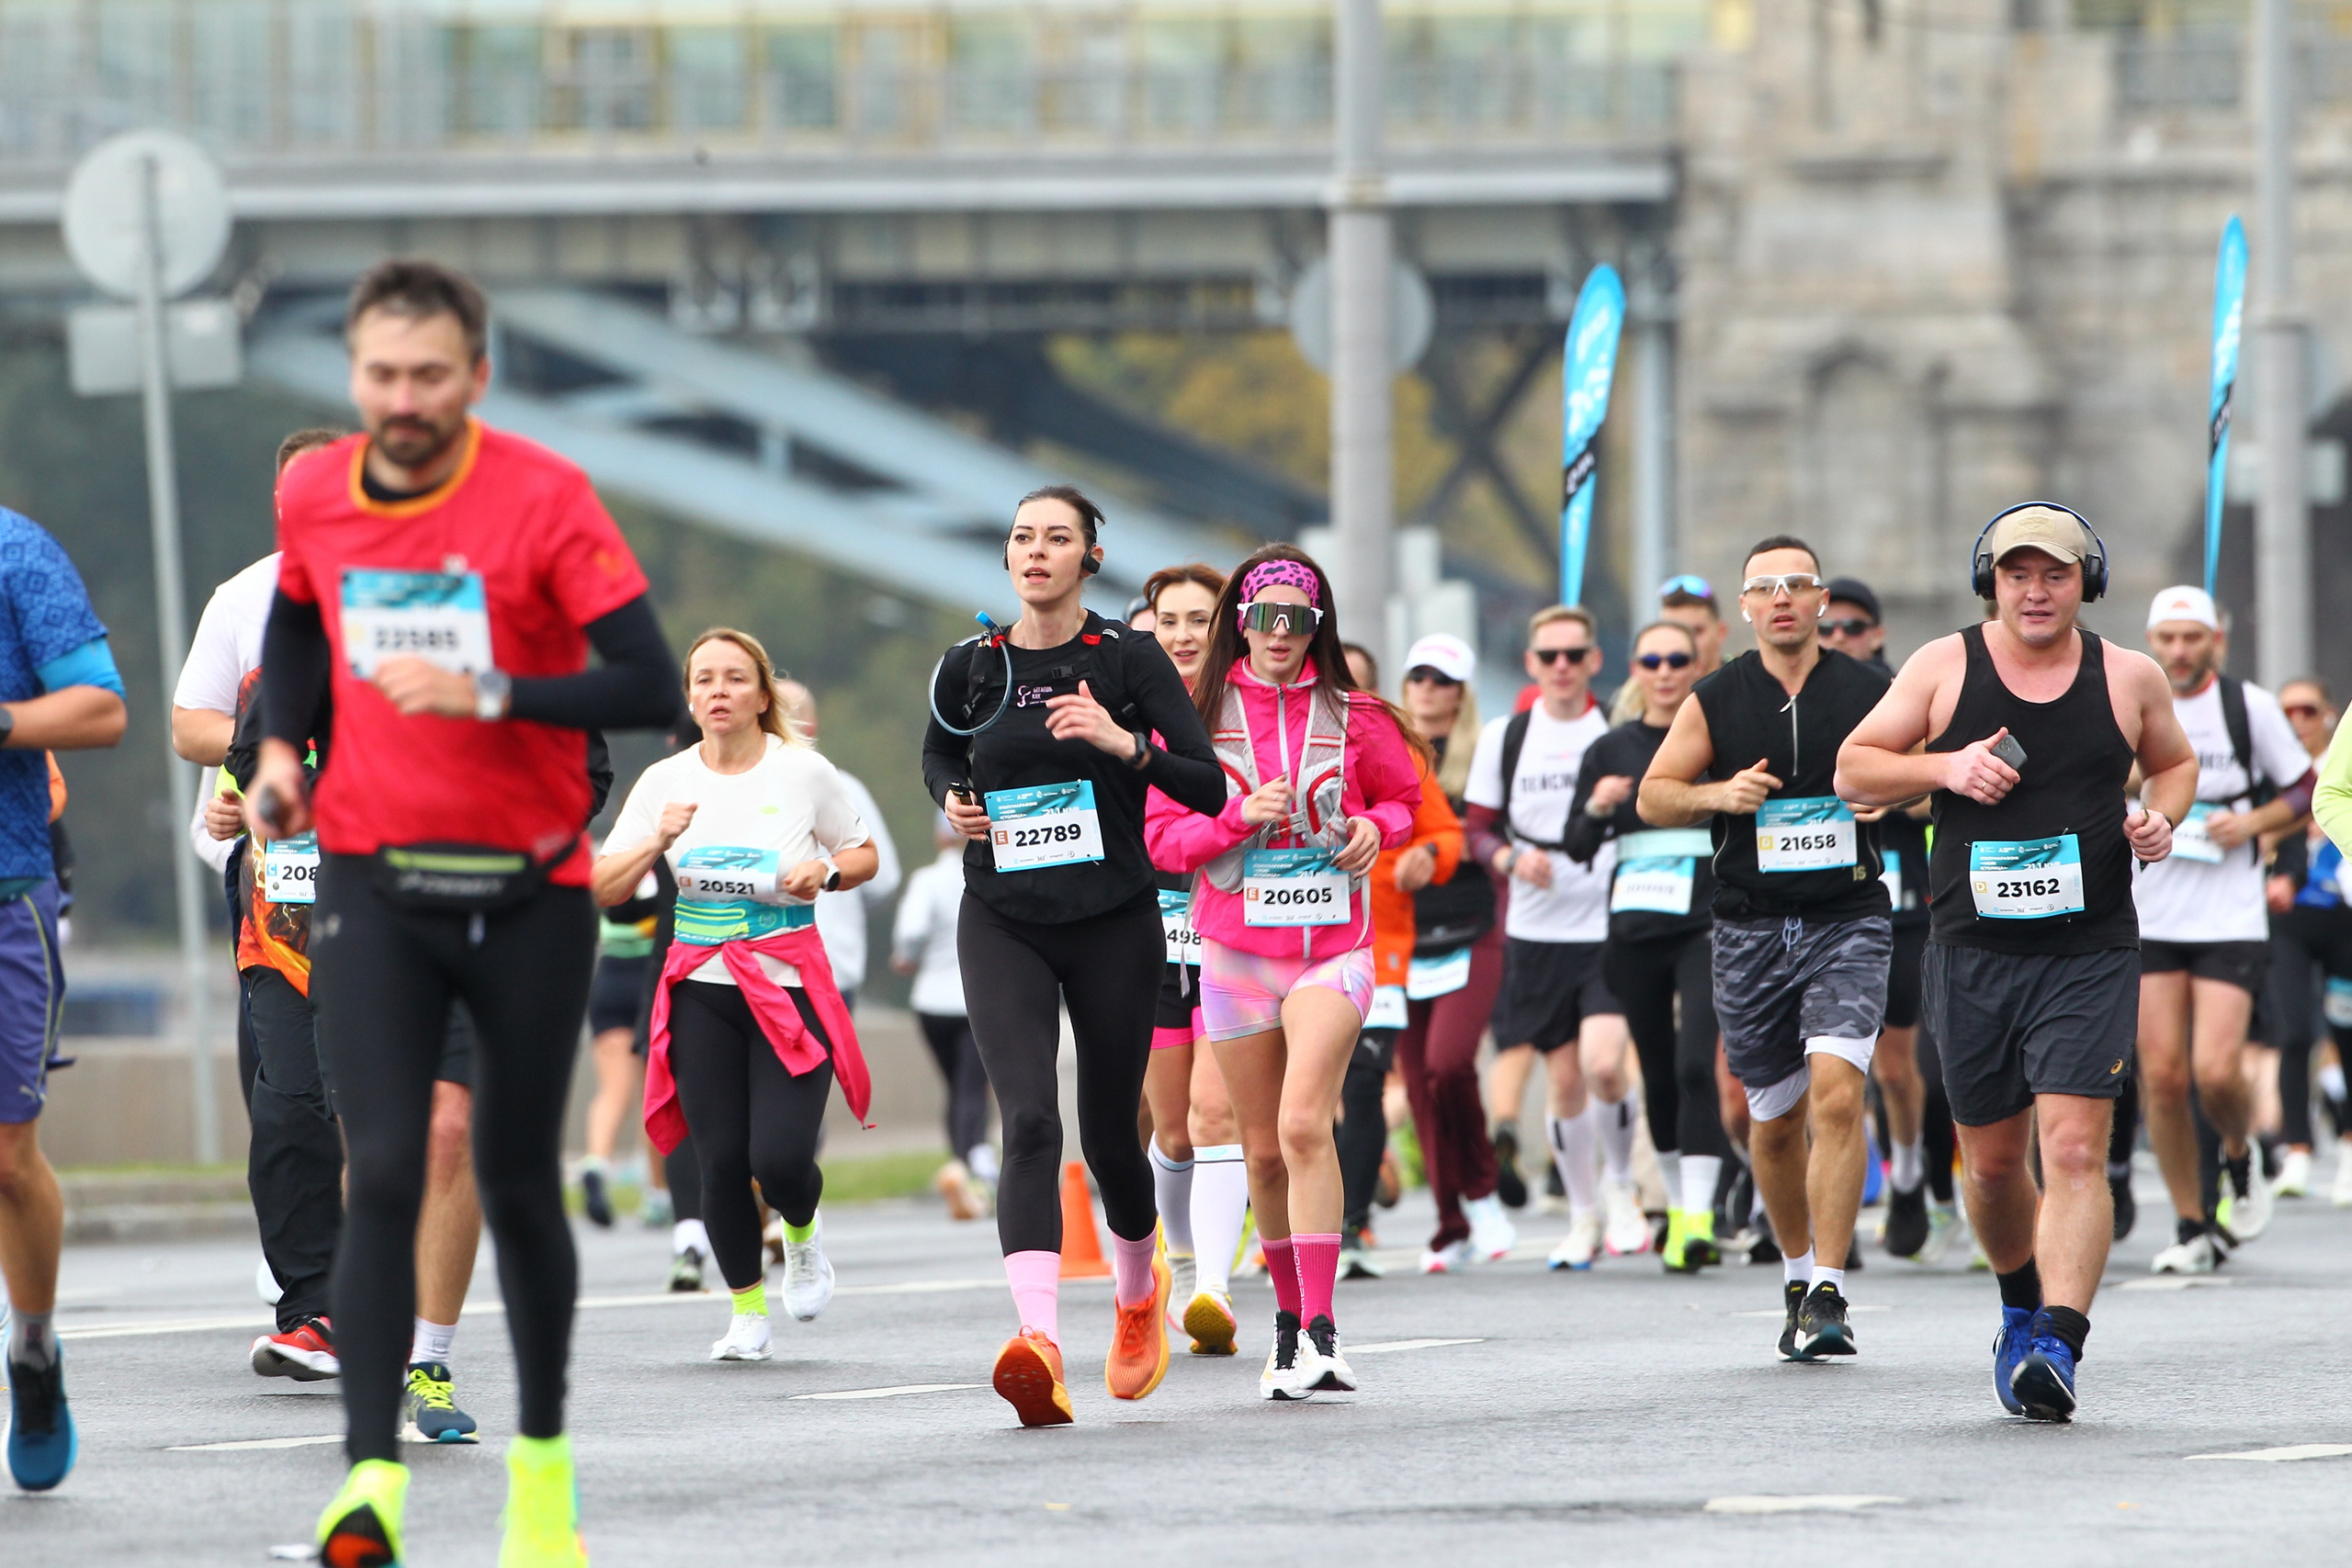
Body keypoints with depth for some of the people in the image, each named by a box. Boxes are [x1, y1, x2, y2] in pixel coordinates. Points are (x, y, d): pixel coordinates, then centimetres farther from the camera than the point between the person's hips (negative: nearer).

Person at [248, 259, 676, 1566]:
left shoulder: (544, 499, -11)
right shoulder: (313, 498, 1)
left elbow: (650, 685, -17)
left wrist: (489, 694, -27)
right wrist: (281, 750, 7)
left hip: (530, 892, -2)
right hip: (371, 883, 2)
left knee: (519, 1183, 9)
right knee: (384, 1173, -13)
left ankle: (544, 1458, 28)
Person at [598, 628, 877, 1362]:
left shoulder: (806, 773, 0)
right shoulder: (664, 782, 4)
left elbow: (864, 855, 13)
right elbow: (603, 888, 5)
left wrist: (826, 871, -9)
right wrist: (657, 842, -12)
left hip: (790, 984, -2)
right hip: (702, 990, 2)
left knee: (780, 1157, -14)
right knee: (721, 1161, -4)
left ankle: (803, 1232, 23)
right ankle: (747, 1313, 15)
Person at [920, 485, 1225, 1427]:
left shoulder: (1129, 660, -5)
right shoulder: (972, 668, 3)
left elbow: (1209, 788, -10)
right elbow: (939, 754, 24)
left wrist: (1125, 743, -25)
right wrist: (953, 803, 2)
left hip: (1114, 922, -1)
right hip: (1003, 922, 1)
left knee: (1108, 1132, 9)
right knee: (1029, 1120, -18)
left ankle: (1138, 1290, 42)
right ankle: (1039, 1340, -32)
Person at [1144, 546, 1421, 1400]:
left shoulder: (1352, 718, 2)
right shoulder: (1195, 718, 3)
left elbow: (1405, 795, 19)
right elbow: (1160, 837, 2)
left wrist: (1376, 827, -3)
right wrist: (1241, 817, -14)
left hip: (1332, 946, -2)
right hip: (1236, 951, 2)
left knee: (1304, 1123, -20)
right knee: (1264, 1151, 6)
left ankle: (1320, 1335, -23)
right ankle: (1289, 1316, 24)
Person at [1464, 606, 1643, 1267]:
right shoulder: (1503, 739, 6)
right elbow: (1478, 829, 11)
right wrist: (1511, 858, -10)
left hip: (1612, 925, -2)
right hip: (1537, 933, 2)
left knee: (1603, 1062, -19)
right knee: (1564, 1081, 5)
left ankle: (1620, 1185, 6)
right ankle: (1583, 1215, 22)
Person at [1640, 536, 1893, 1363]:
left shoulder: (1870, 692, 2)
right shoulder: (1715, 700, 4)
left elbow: (1926, 778, 12)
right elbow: (1652, 796, 9)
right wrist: (1718, 795, -11)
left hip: (1849, 921, -2)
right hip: (1752, 927, 2)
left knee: (1836, 1094, -19)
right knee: (1775, 1119, 8)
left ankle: (1828, 1294, -18)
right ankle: (1797, 1272, 31)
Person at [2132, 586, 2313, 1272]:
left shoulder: (2250, 706, 1)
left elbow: (2306, 789, 8)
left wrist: (2253, 823, -9)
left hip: (2232, 922, -2)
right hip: (2152, 922, 2)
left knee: (2217, 1070, -14)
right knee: (2161, 1074, -4)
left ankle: (2239, 1155, 20)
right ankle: (2191, 1225, 9)